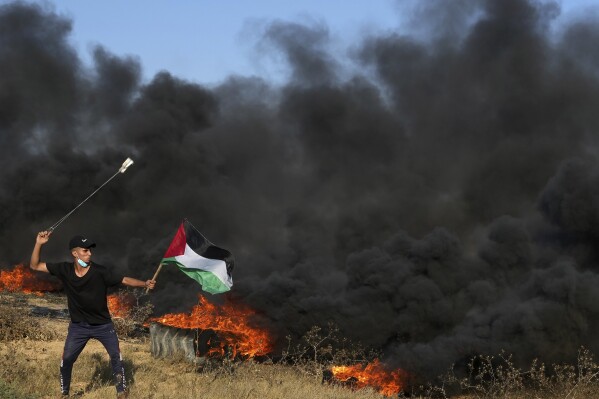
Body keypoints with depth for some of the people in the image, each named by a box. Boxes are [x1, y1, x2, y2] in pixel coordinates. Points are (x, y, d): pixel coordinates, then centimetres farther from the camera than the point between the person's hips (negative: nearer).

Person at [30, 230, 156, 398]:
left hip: (103, 324, -1)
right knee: (67, 359, 1)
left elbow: (125, 280, -18)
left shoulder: (100, 271, -19)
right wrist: (38, 244, -23)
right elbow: (35, 266, -8)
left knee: (116, 355, 0)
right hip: (78, 326, 1)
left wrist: (144, 283, -34)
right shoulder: (64, 270, -12)